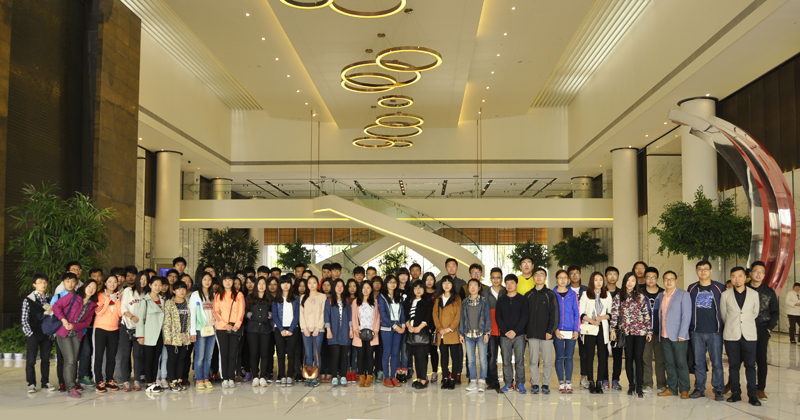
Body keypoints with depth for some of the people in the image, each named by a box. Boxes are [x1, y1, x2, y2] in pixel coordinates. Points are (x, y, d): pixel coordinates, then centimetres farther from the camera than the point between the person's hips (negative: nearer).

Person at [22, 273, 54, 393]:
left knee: (46, 359, 8)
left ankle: (45, 383, 16)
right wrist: (30, 334, -9)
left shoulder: (51, 298, 6)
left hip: (47, 334, 3)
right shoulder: (28, 300, -4)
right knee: (31, 360, 0)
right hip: (33, 334, -3)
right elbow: (24, 319, -4)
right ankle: (31, 384, 10)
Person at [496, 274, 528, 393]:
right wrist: (506, 331, -7)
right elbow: (497, 317, 6)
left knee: (520, 360, -2)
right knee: (506, 361, 2)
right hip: (504, 335, 2)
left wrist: (515, 331, -11)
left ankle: (520, 383, 6)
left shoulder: (522, 299, 5)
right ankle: (508, 383, 10)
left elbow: (524, 317, -1)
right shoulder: (501, 300, 11)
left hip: (519, 335, -2)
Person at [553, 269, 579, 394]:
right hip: (558, 331, -1)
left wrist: (576, 330, -2)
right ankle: (561, 383, 7)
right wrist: (555, 329, -7)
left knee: (569, 357, 2)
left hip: (571, 331, 1)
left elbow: (577, 313, 7)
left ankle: (568, 383, 8)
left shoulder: (573, 294, 8)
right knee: (559, 357, 1)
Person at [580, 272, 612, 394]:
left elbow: (610, 313, 12)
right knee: (590, 356, -2)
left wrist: (603, 317, -7)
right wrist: (592, 321, -13)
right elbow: (581, 313, 1)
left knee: (602, 356, -2)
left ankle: (599, 383, 4)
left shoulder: (607, 295, 13)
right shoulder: (585, 295, 6)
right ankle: (591, 383, 4)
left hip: (603, 328, 2)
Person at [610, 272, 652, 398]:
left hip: (640, 331, -1)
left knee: (638, 358, -5)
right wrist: (612, 329, -2)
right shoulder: (618, 297, 7)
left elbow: (646, 314, 7)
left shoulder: (641, 297, 7)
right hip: (626, 331, 1)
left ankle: (639, 387, -3)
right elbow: (614, 314, 5)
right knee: (629, 358, 6)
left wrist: (649, 331, 4)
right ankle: (631, 385, 16)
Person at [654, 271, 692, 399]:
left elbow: (686, 315, -7)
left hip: (678, 336, -5)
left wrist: (682, 334, -13)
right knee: (669, 364, 8)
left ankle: (684, 389, 6)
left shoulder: (683, 295, -2)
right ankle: (672, 389, 15)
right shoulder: (661, 296, 16)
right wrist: (658, 332, 12)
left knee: (681, 363, -2)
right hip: (664, 336, 5)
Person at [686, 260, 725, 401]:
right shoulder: (692, 288, 9)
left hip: (714, 332, -2)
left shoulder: (719, 288, 2)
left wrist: (723, 328, 1)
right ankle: (699, 388, 16)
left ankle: (718, 390, 8)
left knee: (717, 362, -1)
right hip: (696, 332, 2)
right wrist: (687, 328, 10)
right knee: (698, 362, 7)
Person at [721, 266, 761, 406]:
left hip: (749, 335, 0)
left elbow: (755, 313, 13)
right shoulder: (725, 295, 2)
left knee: (750, 365, 0)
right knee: (733, 365, 5)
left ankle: (752, 395, 6)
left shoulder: (754, 294, 4)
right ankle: (735, 393, 13)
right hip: (731, 336, 0)